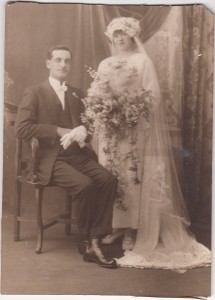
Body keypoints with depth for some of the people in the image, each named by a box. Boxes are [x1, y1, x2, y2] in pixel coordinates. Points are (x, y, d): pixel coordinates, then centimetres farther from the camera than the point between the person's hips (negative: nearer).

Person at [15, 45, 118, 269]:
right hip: (51, 158, -5)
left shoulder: (77, 94, 20)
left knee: (109, 180, -23)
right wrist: (60, 131, -13)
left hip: (78, 154, 5)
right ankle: (86, 241, -9)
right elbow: (22, 128, -9)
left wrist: (83, 129, -7)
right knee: (85, 185, -30)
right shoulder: (34, 93, 3)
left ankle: (95, 242, -17)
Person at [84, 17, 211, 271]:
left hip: (134, 128, -5)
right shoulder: (105, 64, 17)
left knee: (132, 176, -5)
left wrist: (129, 109, -17)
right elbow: (96, 95, 15)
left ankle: (132, 229, 3)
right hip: (109, 128, 5)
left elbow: (152, 96, -6)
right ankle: (116, 225, 12)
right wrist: (103, 110, -2)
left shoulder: (142, 61, 2)